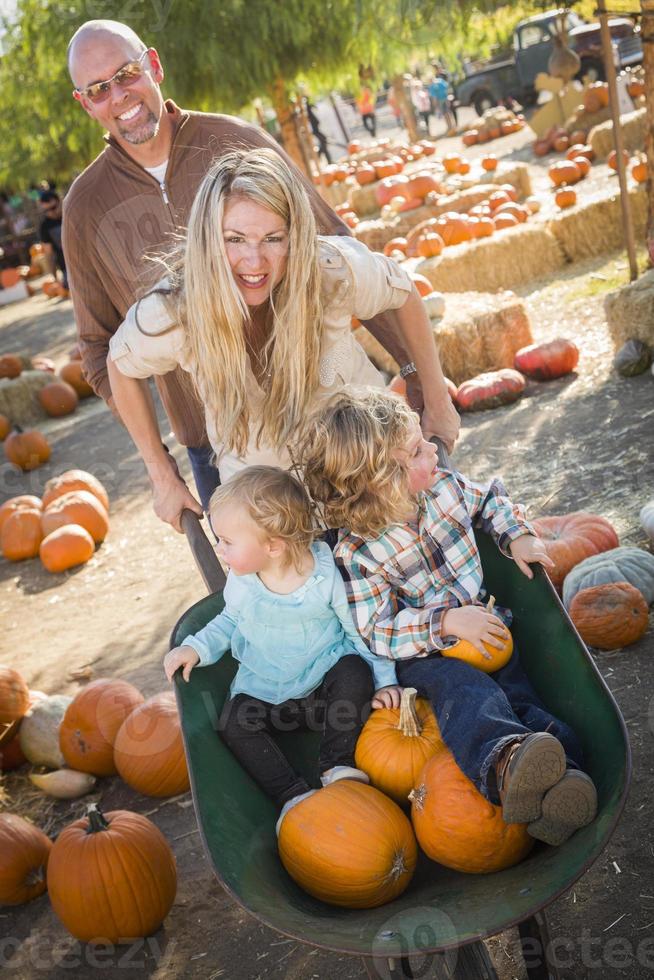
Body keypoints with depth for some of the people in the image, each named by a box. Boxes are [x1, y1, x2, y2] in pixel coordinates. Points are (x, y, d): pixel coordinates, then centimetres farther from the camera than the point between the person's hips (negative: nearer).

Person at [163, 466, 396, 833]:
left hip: (324, 679, -3)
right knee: (233, 722, -20)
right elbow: (231, 621, 14)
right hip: (265, 688, 3)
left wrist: (384, 680, -15)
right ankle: (294, 795, -19)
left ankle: (338, 765, -15)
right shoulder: (241, 583, -7)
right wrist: (197, 647, -2)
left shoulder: (326, 575, -17)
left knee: (354, 675, -30)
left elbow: (362, 629, -8)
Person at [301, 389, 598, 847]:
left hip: (485, 628, 7)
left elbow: (491, 498, 21)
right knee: (466, 691, -38)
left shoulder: (443, 485, -1)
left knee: (521, 692, -21)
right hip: (423, 654, -7)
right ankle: (505, 764, -68)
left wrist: (518, 536, 2)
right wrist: (447, 622, -29)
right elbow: (378, 633, -19)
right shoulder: (359, 553, -18)